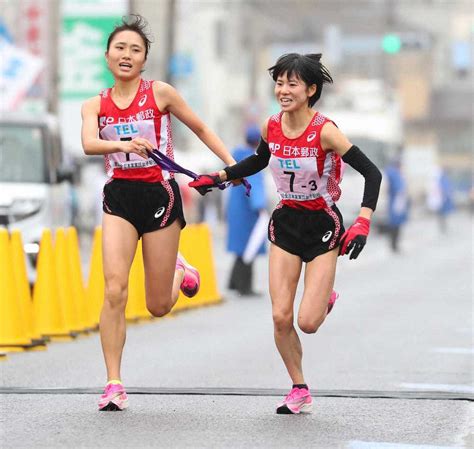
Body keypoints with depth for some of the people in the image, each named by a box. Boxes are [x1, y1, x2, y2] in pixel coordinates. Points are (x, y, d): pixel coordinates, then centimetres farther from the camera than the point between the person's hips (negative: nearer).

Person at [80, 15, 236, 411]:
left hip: (159, 195, -1)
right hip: (119, 197, 1)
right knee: (115, 290, -16)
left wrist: (232, 165, 3)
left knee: (159, 307, 4)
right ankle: (114, 385, -10)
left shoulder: (160, 93, -1)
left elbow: (201, 129, 10)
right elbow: (89, 144, -16)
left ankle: (178, 270, 40)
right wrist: (122, 144, -35)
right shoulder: (95, 105, 4)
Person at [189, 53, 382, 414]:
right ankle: (300, 392, 12)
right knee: (280, 317, -6)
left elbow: (372, 172, -21)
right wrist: (220, 177, 10)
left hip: (323, 225, -4)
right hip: (286, 223, 4)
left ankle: (325, 299, 27)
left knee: (308, 323, -10)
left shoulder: (325, 131, -20)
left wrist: (363, 223, -30)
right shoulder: (272, 127, -4)